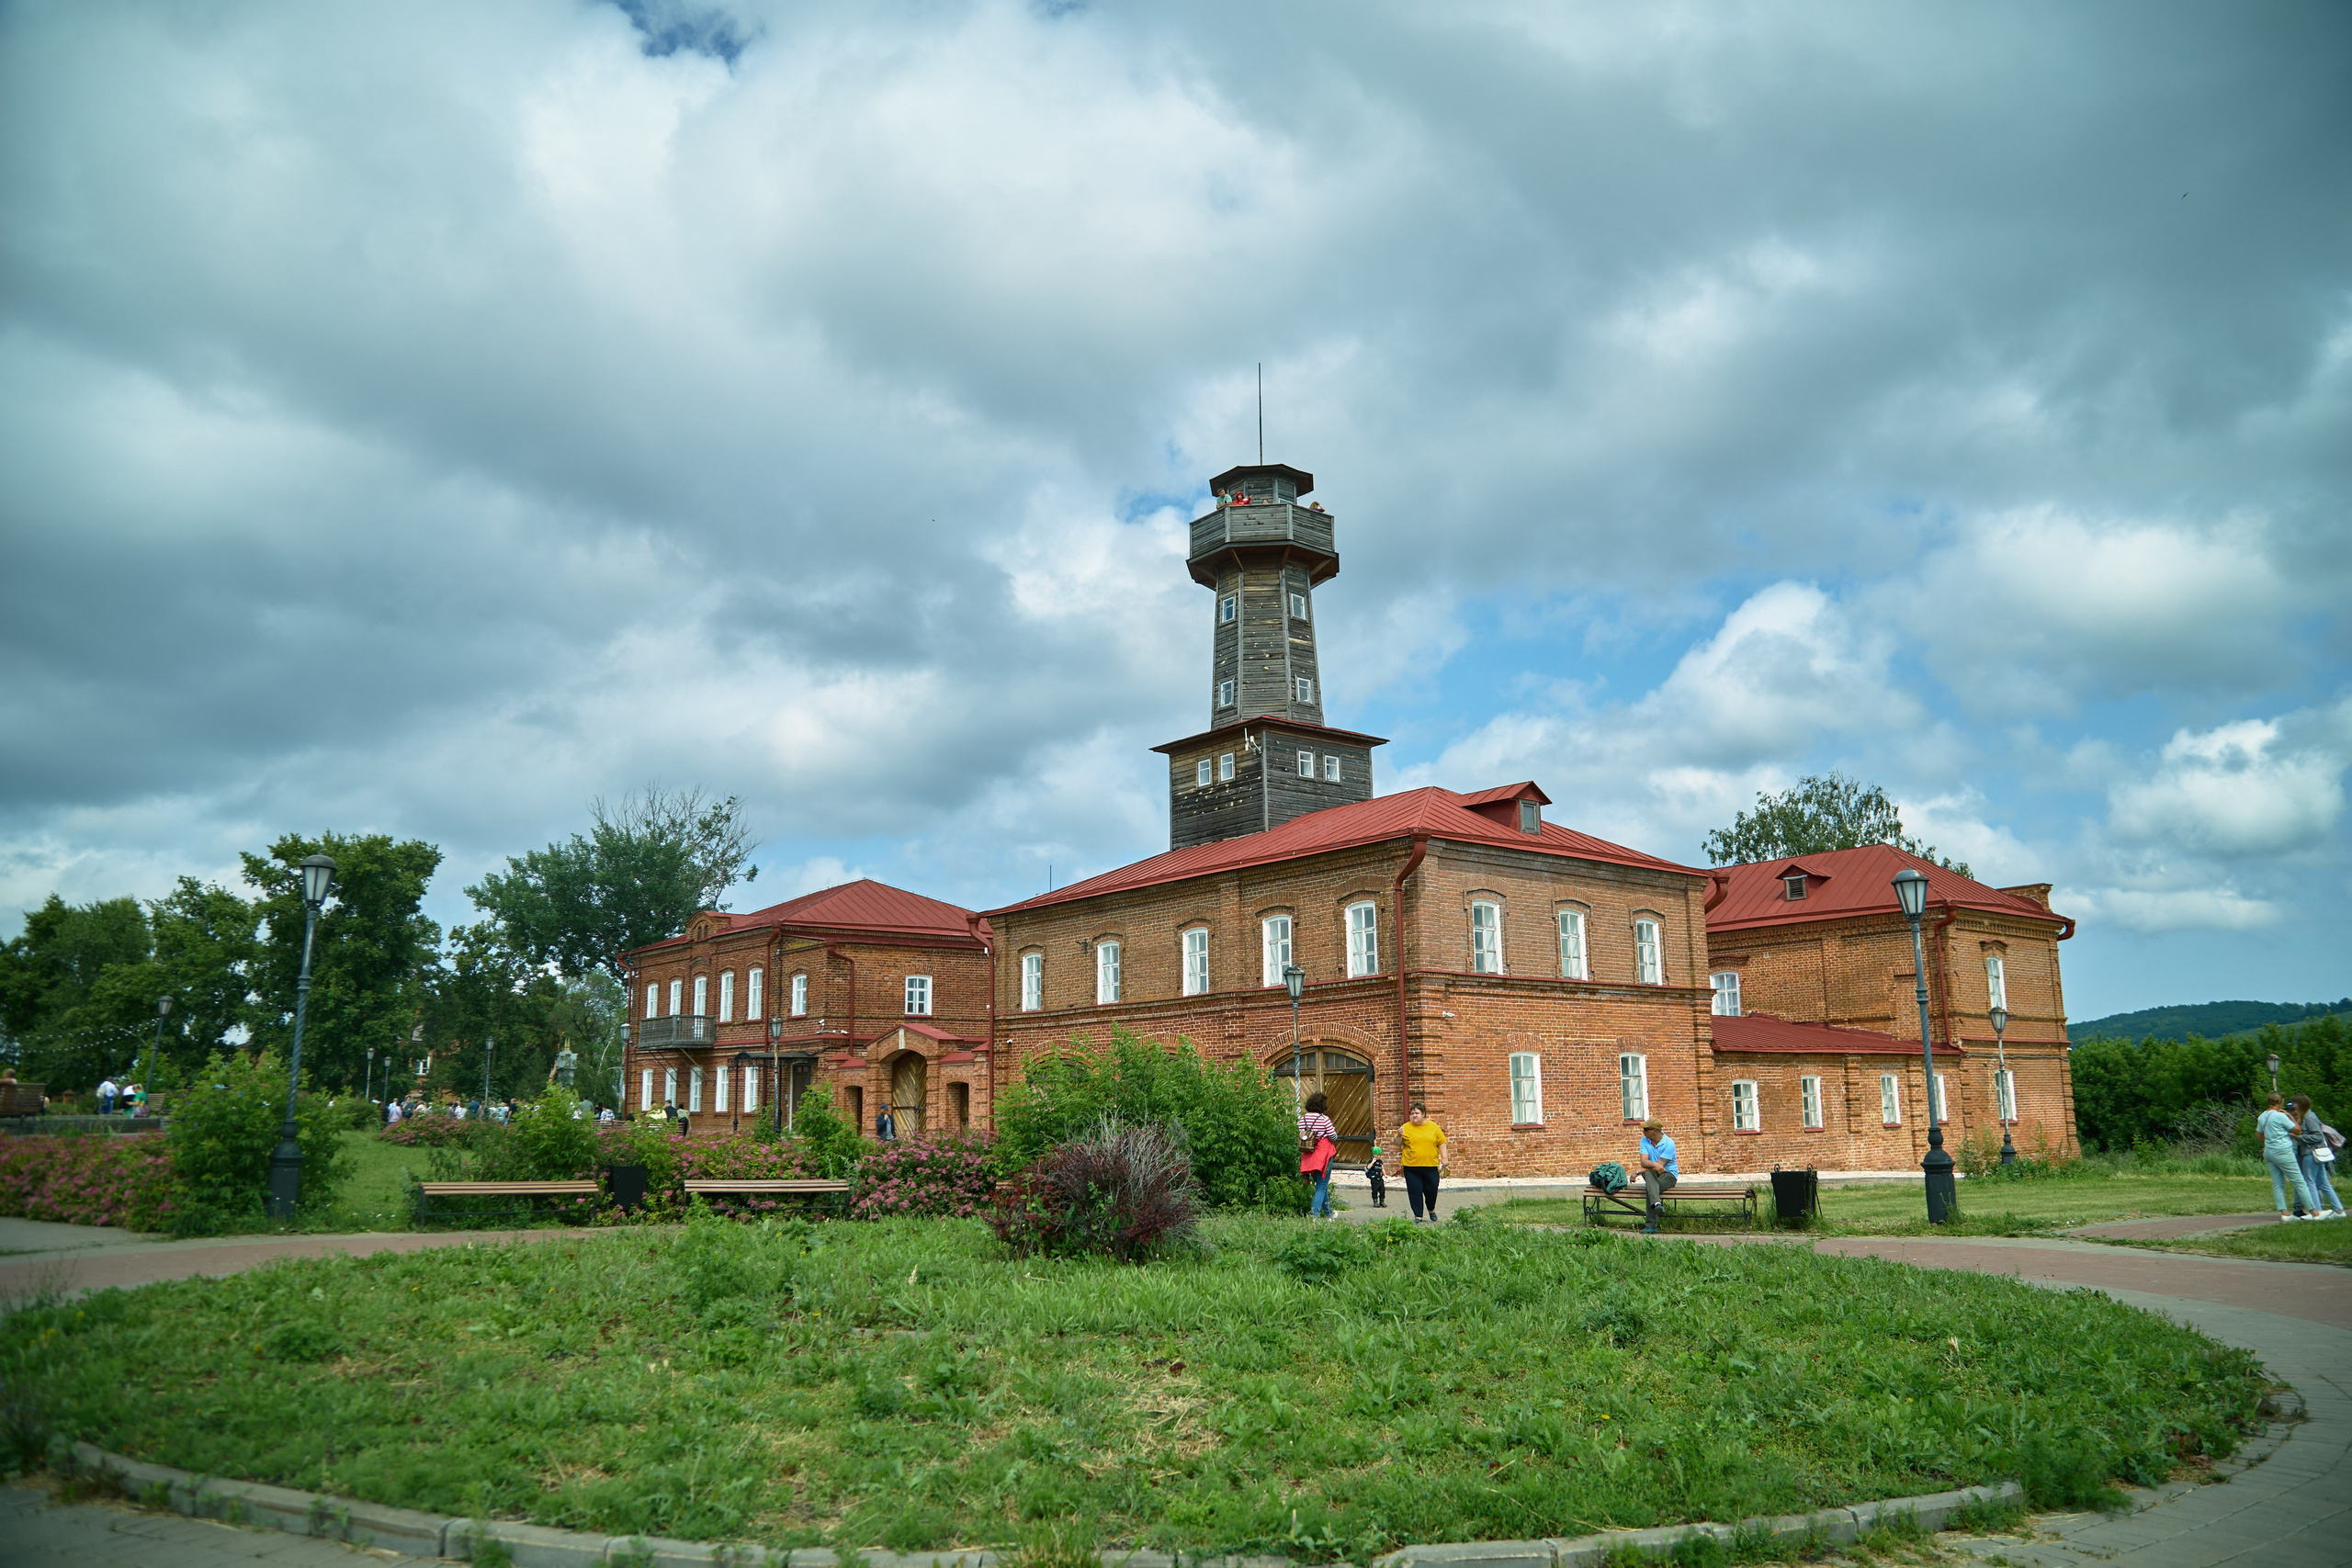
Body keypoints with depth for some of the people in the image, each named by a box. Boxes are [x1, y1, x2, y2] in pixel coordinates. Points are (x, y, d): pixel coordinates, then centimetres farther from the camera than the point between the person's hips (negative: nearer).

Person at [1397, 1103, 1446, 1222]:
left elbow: (1441, 1143, 8)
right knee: (1415, 1192, 0)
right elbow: (1398, 1143, 4)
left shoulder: (1433, 1127, 5)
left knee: (1431, 1190, 5)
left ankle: (1431, 1210, 33)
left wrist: (1444, 1158, 2)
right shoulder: (1406, 1128, 3)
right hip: (1411, 1167, 0)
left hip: (1430, 1165, 0)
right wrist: (1399, 1135, -17)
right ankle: (1418, 1216, 11)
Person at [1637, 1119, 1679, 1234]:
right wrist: (1655, 1165, -36)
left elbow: (1660, 1166, -19)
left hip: (1669, 1174, -3)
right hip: (1652, 1175, 3)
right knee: (1648, 1174, -37)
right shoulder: (1644, 1141, 3)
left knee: (1649, 1189, -34)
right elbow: (1644, 1161, -12)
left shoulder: (1669, 1144, -13)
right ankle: (1657, 1203, -61)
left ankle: (1651, 1225, -38)